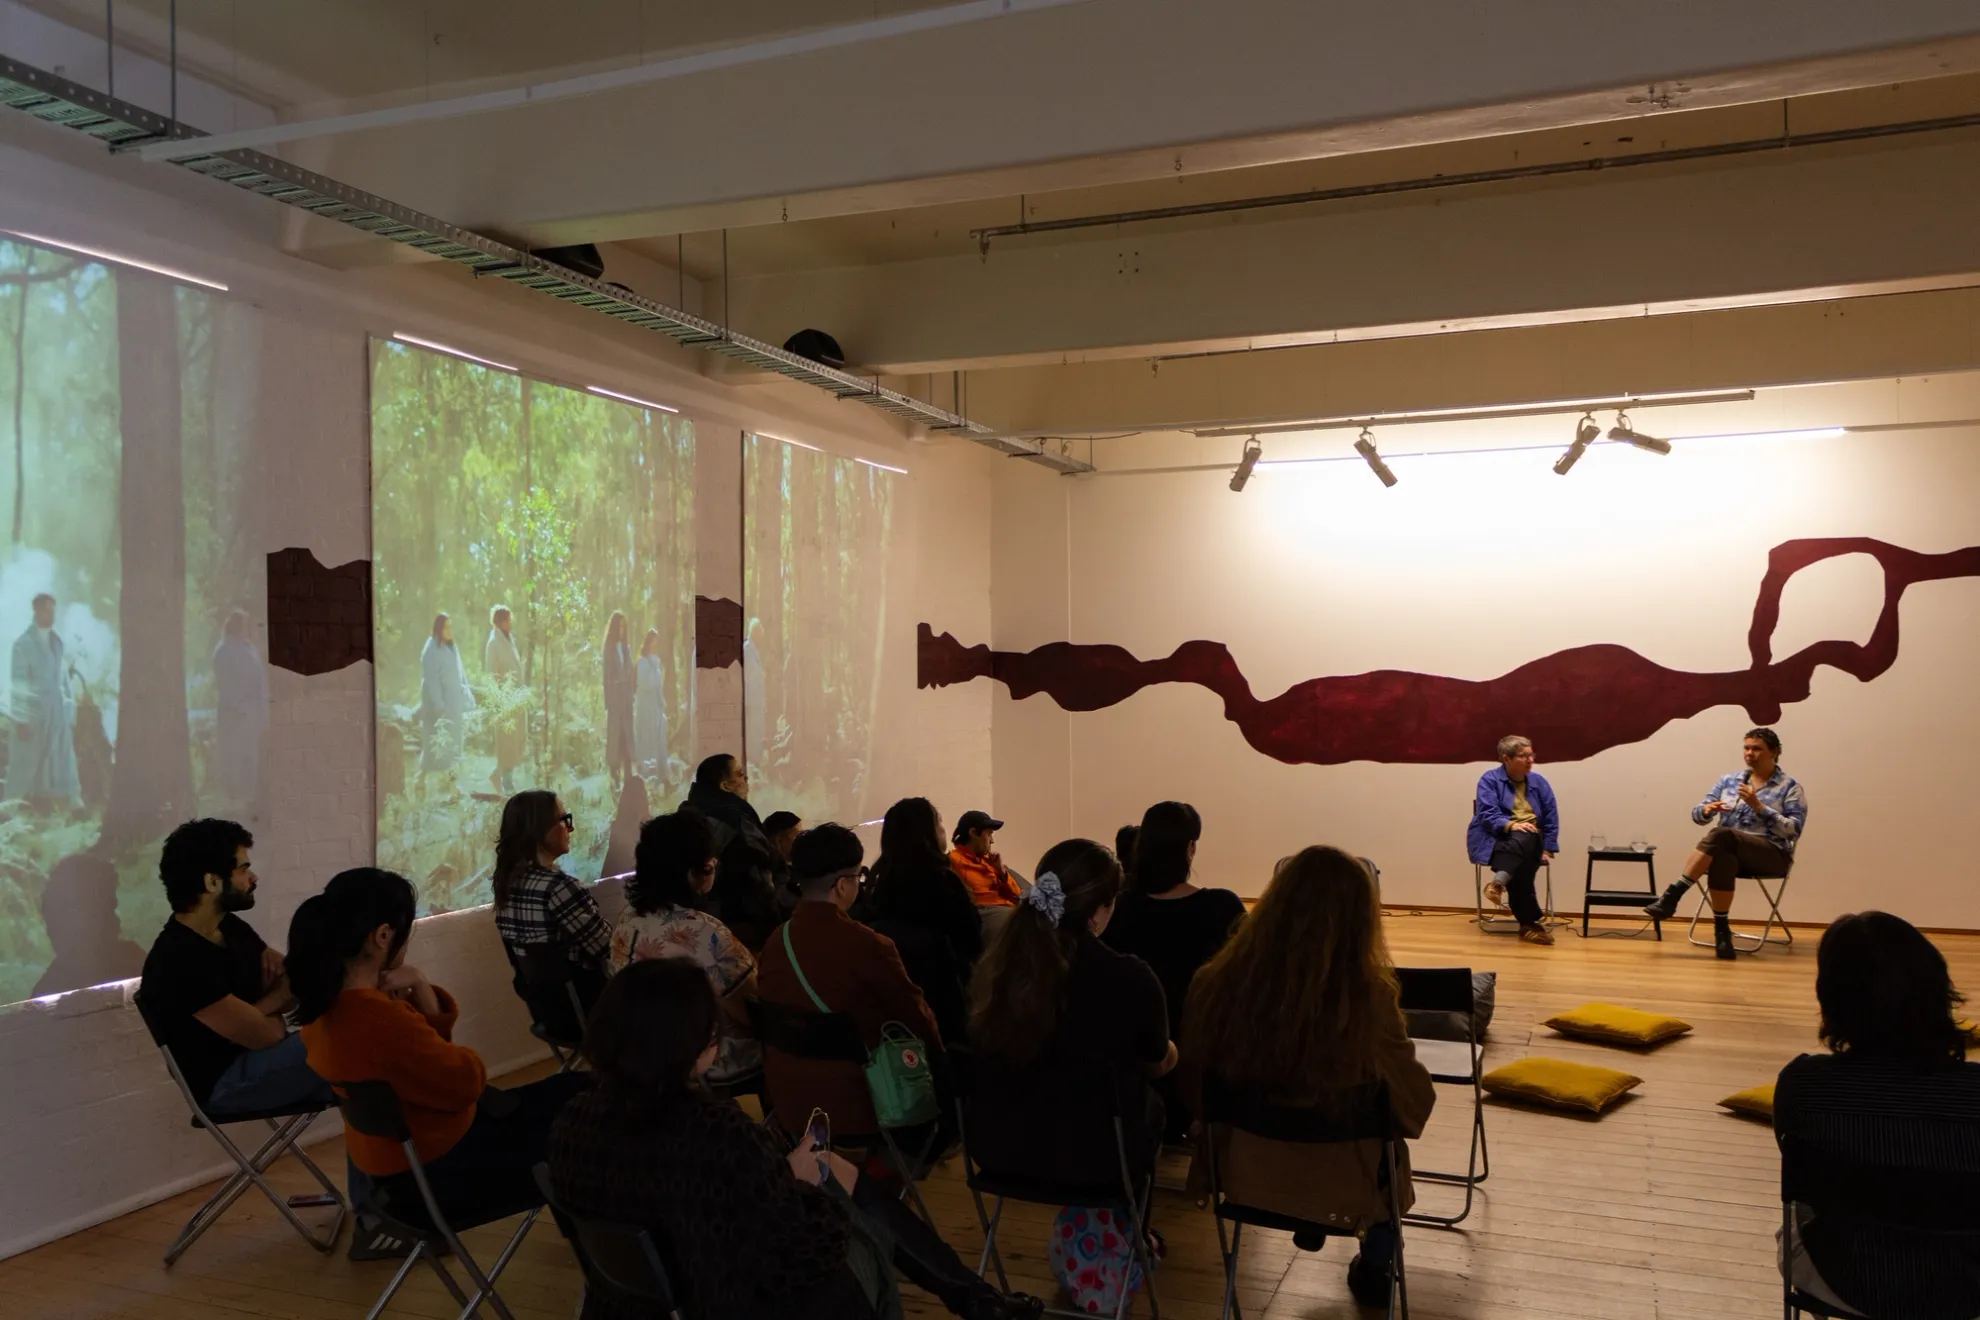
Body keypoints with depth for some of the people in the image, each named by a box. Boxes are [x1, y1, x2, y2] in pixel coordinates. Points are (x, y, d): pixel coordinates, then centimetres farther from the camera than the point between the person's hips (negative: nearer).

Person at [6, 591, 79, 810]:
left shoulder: (60, 643, 11)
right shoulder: (23, 643, -3)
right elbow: (18, 683, -7)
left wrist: (71, 715, 9)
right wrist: (21, 718, -13)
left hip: (58, 714, 5)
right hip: (32, 714, -5)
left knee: (57, 771, 3)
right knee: (27, 769, 0)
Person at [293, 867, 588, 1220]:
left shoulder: (326, 1001, -4)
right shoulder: (377, 1019, -35)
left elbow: (429, 1035, 6)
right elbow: (467, 1080, -21)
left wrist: (419, 987, -13)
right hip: (441, 1171, -9)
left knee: (572, 1088, 17)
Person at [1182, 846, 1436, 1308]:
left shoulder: (1215, 984, -21)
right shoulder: (1367, 999, -28)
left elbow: (1195, 1090, -3)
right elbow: (1414, 1104, -11)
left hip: (1244, 1170, 3)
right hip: (1340, 1184, -3)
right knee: (1388, 1135, 32)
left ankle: (1307, 1225, 52)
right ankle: (1374, 1265, 45)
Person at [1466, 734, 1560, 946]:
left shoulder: (1539, 783, 15)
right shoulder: (1490, 780, 0)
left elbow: (1551, 817, 12)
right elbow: (1487, 815, -11)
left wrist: (1548, 849, 0)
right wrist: (1511, 825, -29)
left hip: (1530, 841, 3)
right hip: (1495, 838, -3)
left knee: (1523, 841, -39)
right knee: (1519, 868, -37)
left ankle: (1499, 883, -55)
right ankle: (1532, 921, -36)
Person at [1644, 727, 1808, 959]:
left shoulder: (1790, 787, 3)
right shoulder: (1728, 780, 14)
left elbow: (1794, 830, -8)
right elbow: (1697, 816, 10)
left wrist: (1758, 806, -17)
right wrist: (1707, 810, -14)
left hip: (1772, 855, -3)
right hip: (1729, 850, 3)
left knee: (1720, 835, -35)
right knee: (1722, 858, -38)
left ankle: (1672, 896, -38)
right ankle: (1721, 931, -32)